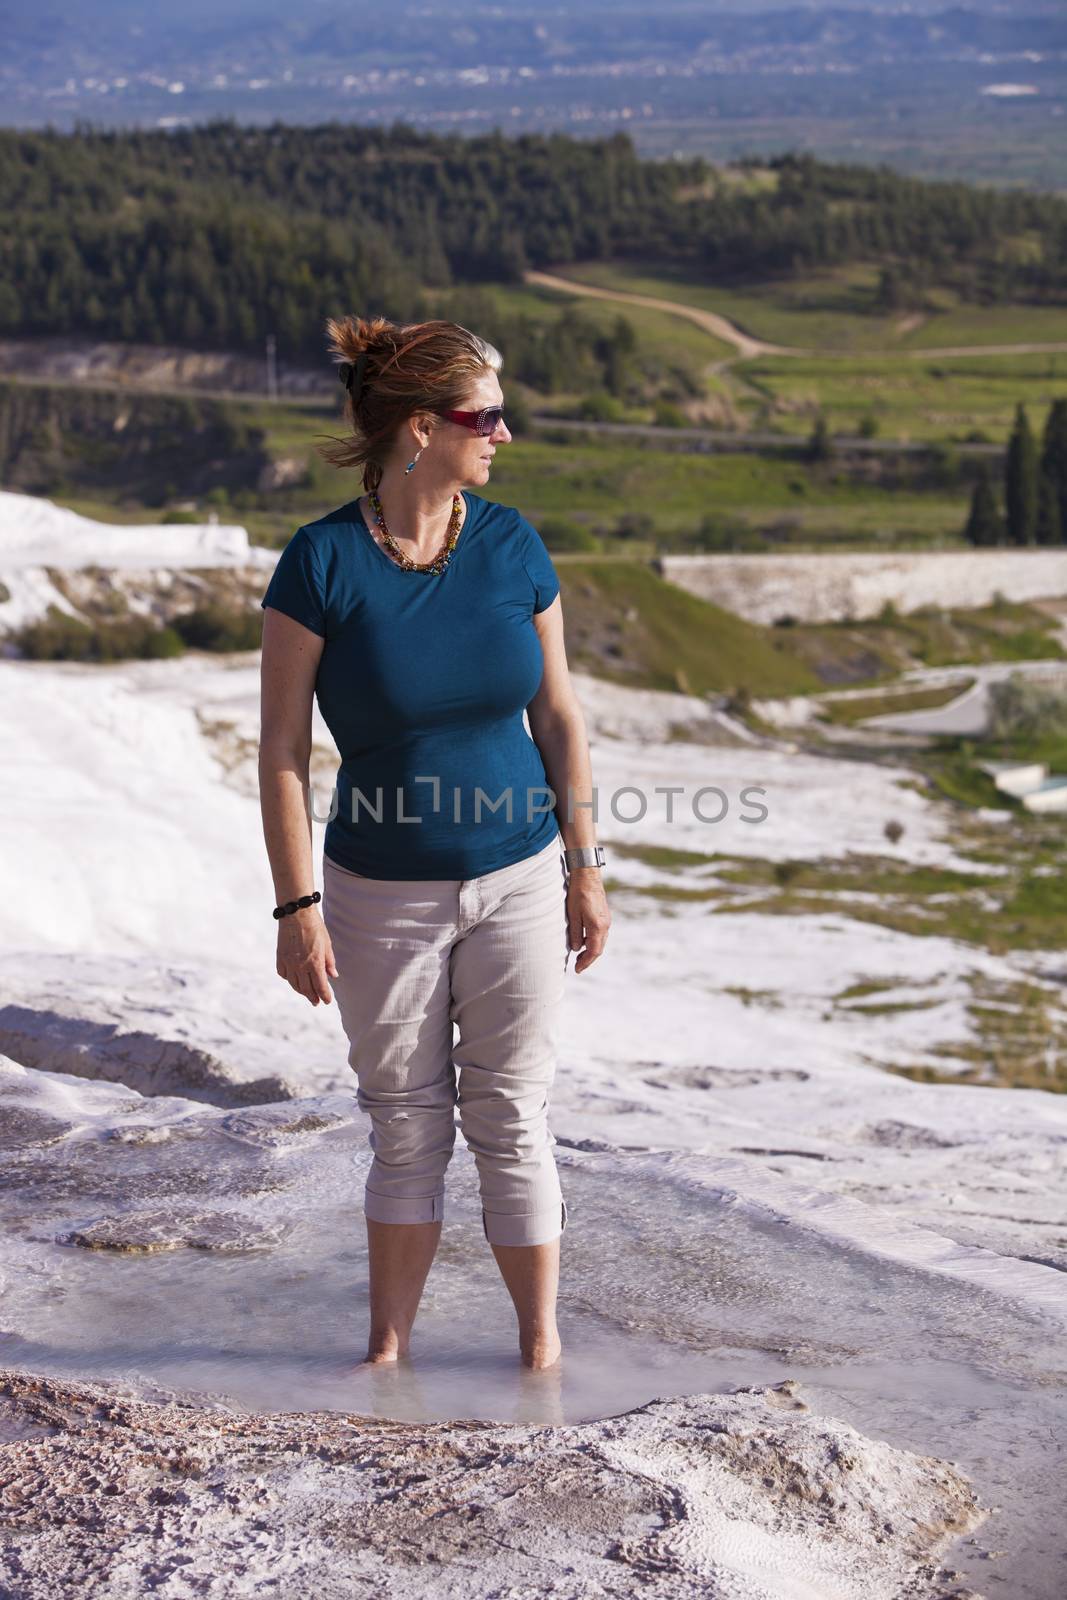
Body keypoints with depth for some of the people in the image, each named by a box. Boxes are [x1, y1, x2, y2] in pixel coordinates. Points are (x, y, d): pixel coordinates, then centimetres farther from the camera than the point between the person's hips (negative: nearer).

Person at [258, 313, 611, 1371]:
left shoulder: (512, 546, -4)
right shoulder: (321, 562, -13)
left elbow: (558, 715, 5)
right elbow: (282, 747, -10)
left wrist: (585, 868, 5)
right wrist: (296, 908, -11)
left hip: (517, 883, 2)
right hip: (383, 895, -1)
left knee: (511, 1120, 8)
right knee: (406, 1126, 10)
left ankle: (541, 1345, 22)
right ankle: (388, 1347, 27)